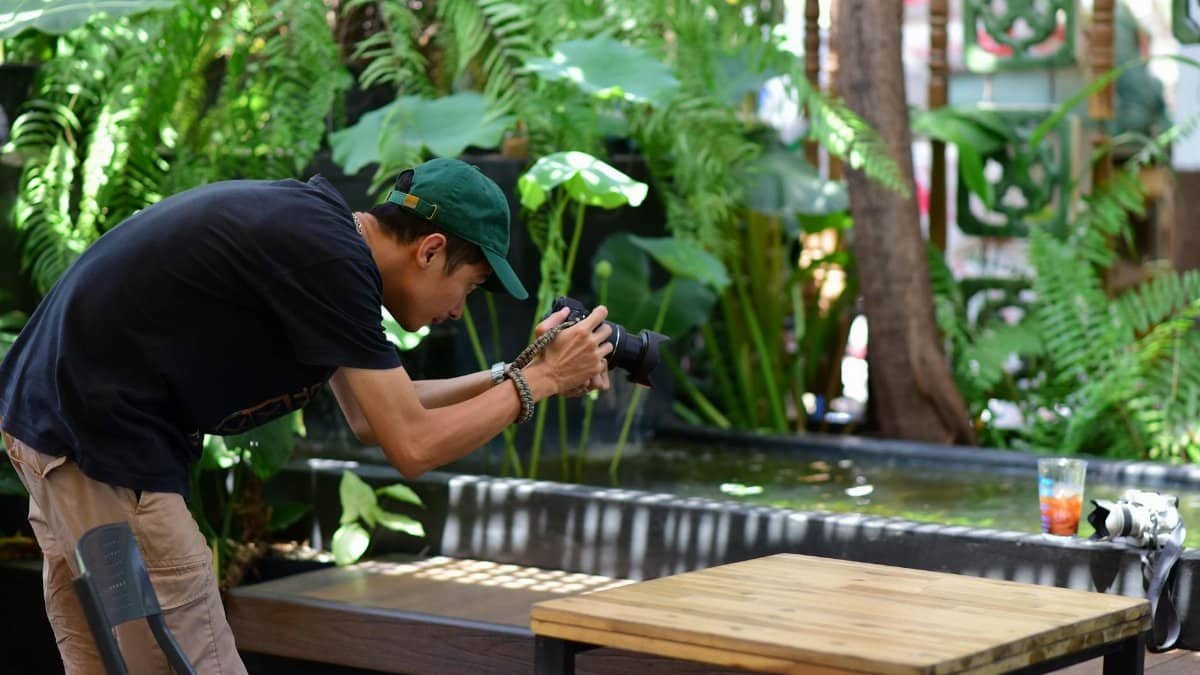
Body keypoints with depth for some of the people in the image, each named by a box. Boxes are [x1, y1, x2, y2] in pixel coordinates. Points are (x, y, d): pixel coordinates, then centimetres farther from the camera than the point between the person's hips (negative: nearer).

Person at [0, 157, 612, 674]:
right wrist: (537, 382, -3)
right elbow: (412, 446, -15)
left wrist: (509, 375, 16)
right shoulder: (330, 259, -18)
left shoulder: (315, 223, 11)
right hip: (102, 445, -10)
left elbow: (371, 417, 20)